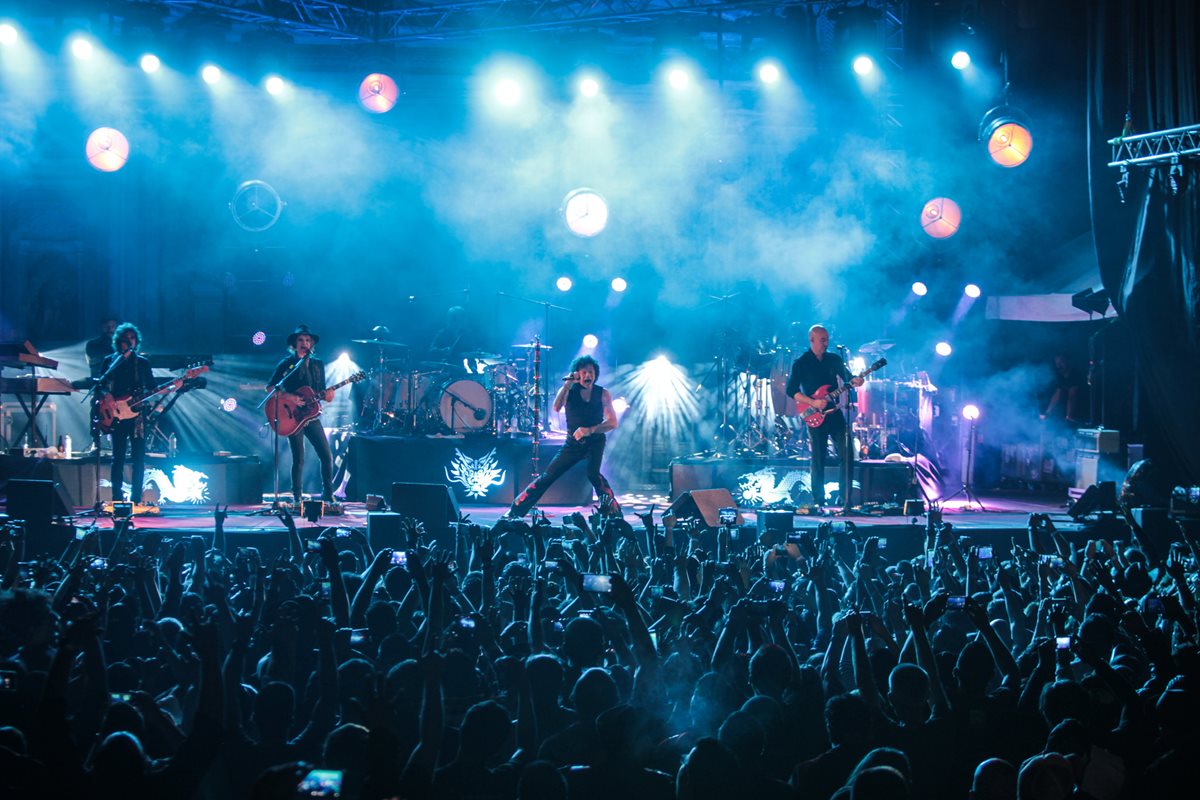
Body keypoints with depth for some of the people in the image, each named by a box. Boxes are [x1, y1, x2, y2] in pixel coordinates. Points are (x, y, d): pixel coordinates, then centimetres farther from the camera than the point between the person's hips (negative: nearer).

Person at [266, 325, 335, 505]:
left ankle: (328, 494, 8)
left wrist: (327, 395, -11)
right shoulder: (286, 364, 2)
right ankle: (297, 497, 5)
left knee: (326, 456, -4)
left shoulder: (317, 365, 13)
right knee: (299, 459, -5)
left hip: (312, 415, 4)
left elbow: (322, 393, 14)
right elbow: (269, 388, -3)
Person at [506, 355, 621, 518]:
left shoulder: (602, 394, -4)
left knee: (593, 473, -29)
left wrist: (589, 430, -22)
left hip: (595, 441, -2)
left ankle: (614, 514, -23)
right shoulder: (569, 390, -2)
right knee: (547, 477, -1)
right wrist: (567, 385, -25)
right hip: (573, 443, 2)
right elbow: (556, 408, -20)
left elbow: (612, 423, -9)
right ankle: (514, 512, 6)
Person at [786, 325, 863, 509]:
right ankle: (818, 501, 7)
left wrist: (854, 381, -12)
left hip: (835, 413, 4)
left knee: (847, 455, -3)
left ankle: (846, 498, 5)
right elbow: (791, 390, -7)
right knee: (818, 460, -3)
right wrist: (813, 403, -19)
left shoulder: (834, 359, 10)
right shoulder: (801, 364, -3)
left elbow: (846, 377, 13)